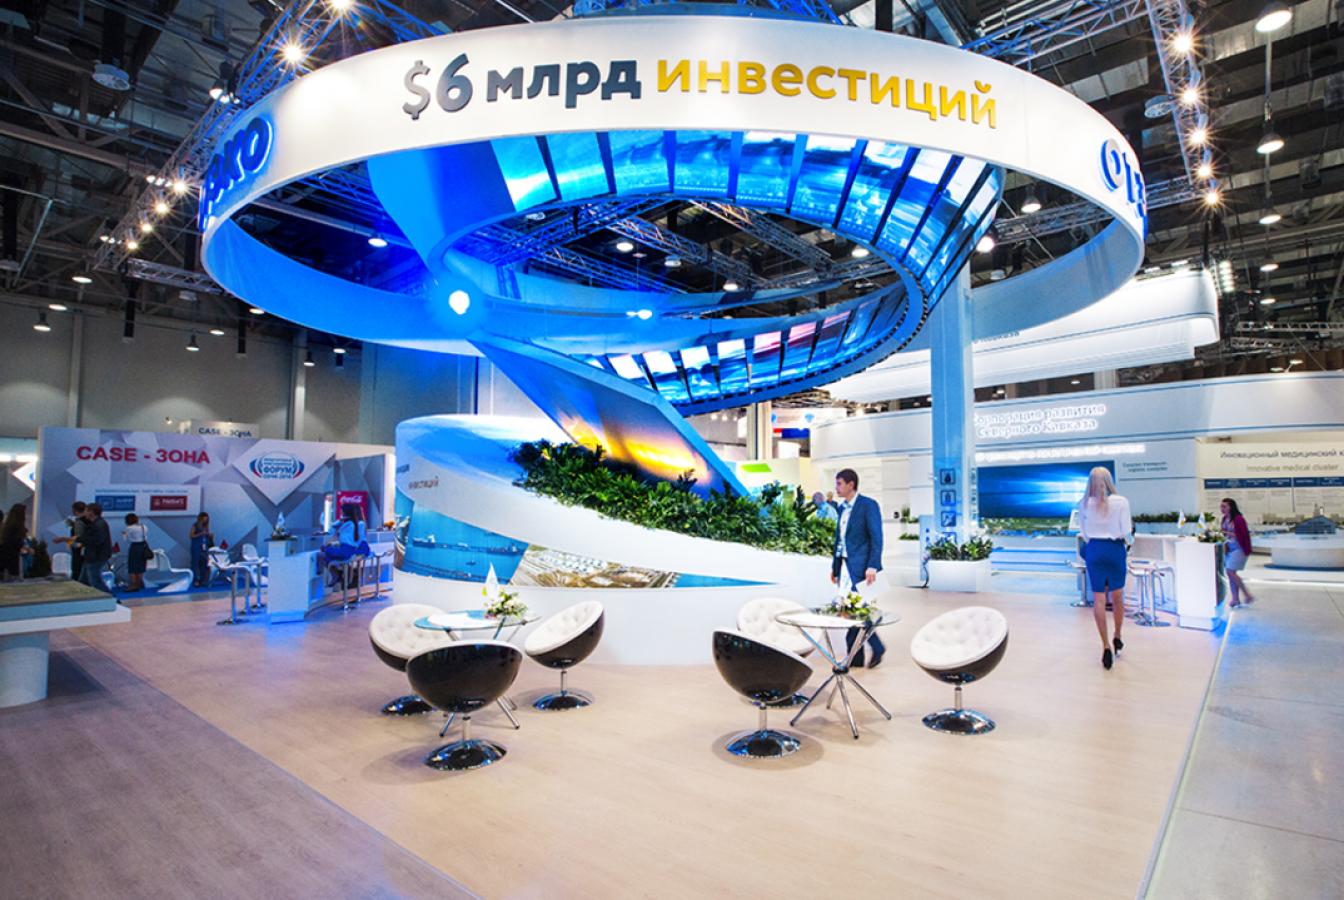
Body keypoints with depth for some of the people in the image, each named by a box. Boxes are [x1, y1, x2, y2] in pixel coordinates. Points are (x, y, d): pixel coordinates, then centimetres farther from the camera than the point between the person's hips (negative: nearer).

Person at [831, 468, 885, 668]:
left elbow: (876, 538, -13)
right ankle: (856, 656, 14)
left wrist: (872, 566, -21)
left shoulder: (868, 505, -7)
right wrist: (835, 567, 19)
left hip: (860, 566, -8)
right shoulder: (842, 507, 16)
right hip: (845, 565, 8)